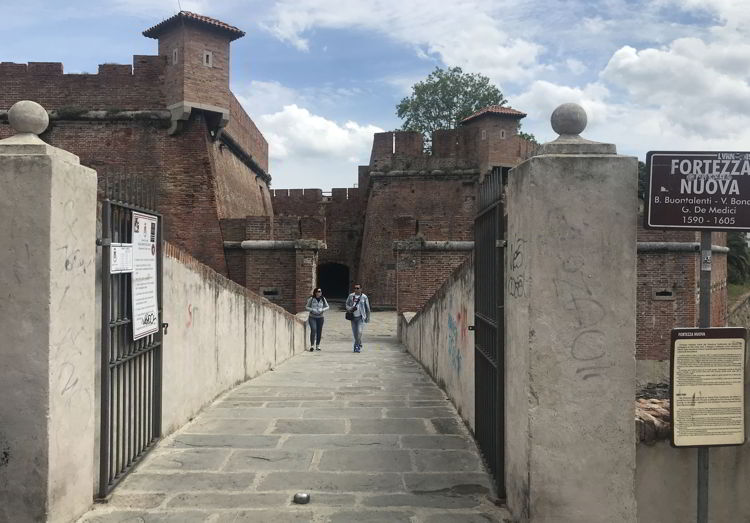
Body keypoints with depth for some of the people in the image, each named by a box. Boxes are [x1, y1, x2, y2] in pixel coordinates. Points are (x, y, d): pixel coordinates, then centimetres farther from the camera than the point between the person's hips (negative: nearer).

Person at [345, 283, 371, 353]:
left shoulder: (364, 297, 0)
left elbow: (367, 308, 6)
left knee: (359, 331, -15)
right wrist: (350, 309, -13)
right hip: (353, 317, 3)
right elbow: (347, 305, 9)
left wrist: (368, 318, 7)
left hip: (361, 317, -3)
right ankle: (359, 344, 27)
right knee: (354, 333, 7)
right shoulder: (350, 296, 5)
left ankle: (357, 345, -4)